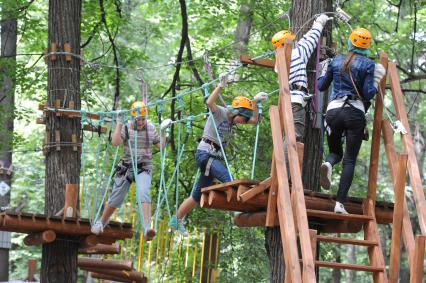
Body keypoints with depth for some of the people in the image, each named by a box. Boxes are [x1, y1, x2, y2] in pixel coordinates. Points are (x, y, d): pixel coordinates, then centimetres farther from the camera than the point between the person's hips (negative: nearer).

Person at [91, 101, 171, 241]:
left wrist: (163, 131, -4)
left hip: (144, 168, 0)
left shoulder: (151, 129, 3)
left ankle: (147, 227, -36)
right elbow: (115, 142, -19)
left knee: (143, 193, -25)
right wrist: (119, 124, -24)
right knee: (116, 198, 5)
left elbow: (161, 146, 8)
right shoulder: (126, 128, -5)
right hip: (126, 167, 0)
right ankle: (101, 222, 30)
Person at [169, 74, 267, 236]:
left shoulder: (232, 118, 15)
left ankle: (176, 220, 20)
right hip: (205, 154, -9)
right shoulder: (219, 112, -7)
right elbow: (210, 102, -28)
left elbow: (254, 120, 17)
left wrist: (255, 102, 10)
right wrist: (221, 86, -29)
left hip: (215, 157, 9)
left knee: (198, 195, 12)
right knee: (228, 179, -29)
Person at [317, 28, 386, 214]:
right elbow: (368, 94, -4)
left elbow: (321, 86, 20)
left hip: (333, 111, 3)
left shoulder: (335, 62, 11)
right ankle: (340, 203, -11)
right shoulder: (368, 64, 1)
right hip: (355, 113, -3)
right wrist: (376, 81, 12)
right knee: (350, 160, 1)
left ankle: (328, 164, -18)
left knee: (335, 151, 21)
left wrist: (323, 72, 38)